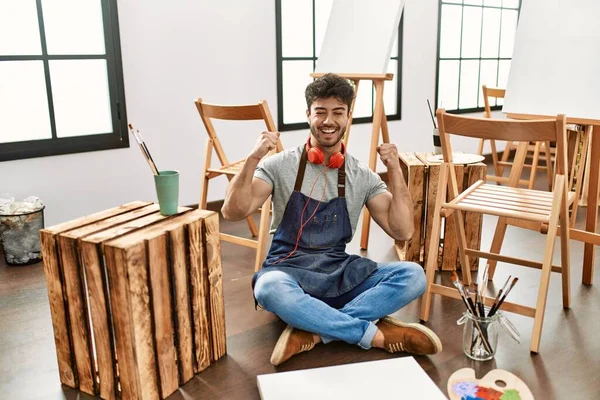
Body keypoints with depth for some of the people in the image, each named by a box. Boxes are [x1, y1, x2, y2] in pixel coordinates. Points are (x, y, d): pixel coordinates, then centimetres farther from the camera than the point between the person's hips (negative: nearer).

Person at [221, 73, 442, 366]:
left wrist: (395, 172, -11)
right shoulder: (281, 165, -4)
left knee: (413, 276, -21)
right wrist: (254, 159, -24)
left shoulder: (363, 177, 3)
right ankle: (375, 333, -25)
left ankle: (312, 332, -26)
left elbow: (402, 231, -4)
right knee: (269, 288, -39)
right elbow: (233, 212, -13)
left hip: (341, 273, 3)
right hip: (289, 272, -3)